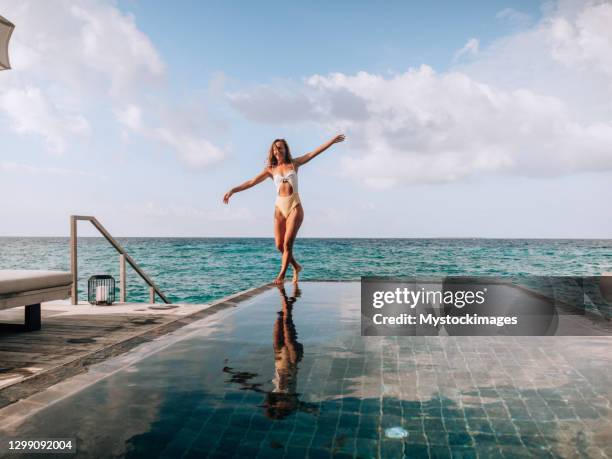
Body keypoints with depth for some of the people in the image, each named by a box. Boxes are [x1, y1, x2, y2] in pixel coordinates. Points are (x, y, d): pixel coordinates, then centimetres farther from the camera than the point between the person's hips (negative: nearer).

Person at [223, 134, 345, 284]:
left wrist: (332, 141, 2)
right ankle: (296, 266, 24)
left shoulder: (294, 164, 8)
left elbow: (313, 153, 5)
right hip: (279, 207, 2)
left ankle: (281, 275, -3)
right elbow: (251, 182, 6)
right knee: (279, 245, 0)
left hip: (295, 207, -2)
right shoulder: (270, 170, 9)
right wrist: (232, 190, 0)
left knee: (288, 243, -11)